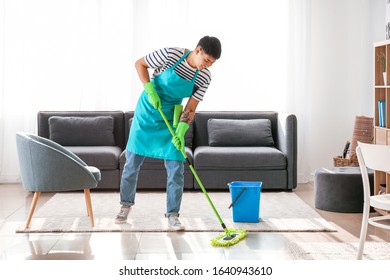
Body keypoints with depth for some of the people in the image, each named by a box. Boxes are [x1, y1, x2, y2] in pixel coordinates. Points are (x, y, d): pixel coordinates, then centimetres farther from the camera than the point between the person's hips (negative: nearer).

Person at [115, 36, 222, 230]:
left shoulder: (204, 77, -11)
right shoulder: (172, 54, -21)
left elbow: (191, 107, -10)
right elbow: (140, 64, -10)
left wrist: (181, 131, -24)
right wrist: (150, 91, -20)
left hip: (171, 119, 2)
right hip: (147, 112, -2)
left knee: (176, 167, -6)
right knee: (132, 162, 4)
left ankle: (172, 215, 4)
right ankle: (126, 205, 24)